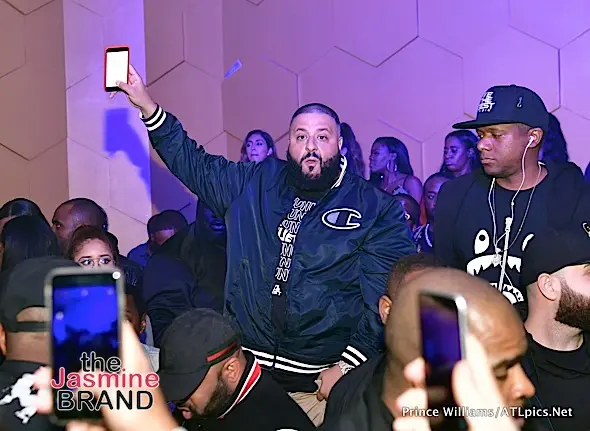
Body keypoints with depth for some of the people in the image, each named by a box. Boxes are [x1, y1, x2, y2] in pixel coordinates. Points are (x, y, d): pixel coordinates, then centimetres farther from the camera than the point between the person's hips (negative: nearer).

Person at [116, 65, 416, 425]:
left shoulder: (376, 208, -2)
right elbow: (194, 163, 21)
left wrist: (347, 366, -14)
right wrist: (147, 105, 15)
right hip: (245, 370, 3)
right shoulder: (254, 183, 11)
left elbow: (384, 298, -8)